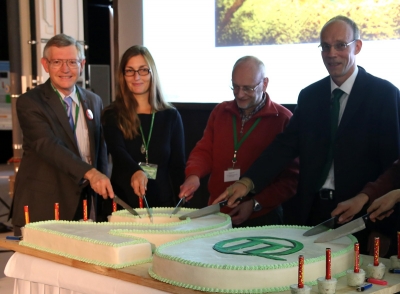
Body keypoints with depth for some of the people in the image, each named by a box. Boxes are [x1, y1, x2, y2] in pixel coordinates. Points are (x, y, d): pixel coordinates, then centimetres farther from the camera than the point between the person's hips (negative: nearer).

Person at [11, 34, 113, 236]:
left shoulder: (94, 101, 11)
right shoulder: (29, 103, -7)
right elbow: (48, 145, -22)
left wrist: (102, 188, 6)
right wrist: (90, 173, -33)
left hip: (86, 205, 5)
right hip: (42, 208, -4)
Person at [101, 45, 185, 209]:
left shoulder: (171, 116, 2)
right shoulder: (112, 116, -2)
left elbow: (178, 166, 2)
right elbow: (118, 151, -19)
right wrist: (135, 172, -39)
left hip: (163, 204, 1)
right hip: (123, 205, -1)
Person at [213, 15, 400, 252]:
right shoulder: (309, 96, 9)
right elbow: (286, 145, 1)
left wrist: (365, 197, -21)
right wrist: (247, 183, -13)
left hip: (360, 214, -3)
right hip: (311, 210, 4)